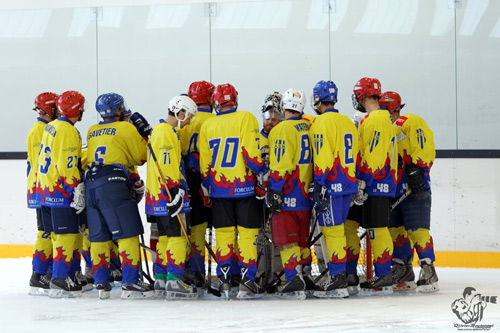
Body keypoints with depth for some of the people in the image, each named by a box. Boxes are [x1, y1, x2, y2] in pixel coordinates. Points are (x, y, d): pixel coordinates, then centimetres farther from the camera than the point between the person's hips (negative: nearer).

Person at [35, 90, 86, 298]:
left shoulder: (51, 127, 14)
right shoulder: (68, 131, -16)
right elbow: (68, 166, -20)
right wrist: (78, 190, -18)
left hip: (45, 191, 10)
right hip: (60, 192, -10)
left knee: (58, 233, 14)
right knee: (67, 234, -9)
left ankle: (64, 276, 18)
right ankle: (60, 282, -12)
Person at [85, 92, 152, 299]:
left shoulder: (92, 132, 19)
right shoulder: (126, 128, 1)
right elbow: (141, 156, 6)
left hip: (91, 185, 7)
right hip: (113, 184, -7)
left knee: (99, 236, 10)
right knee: (128, 233, -5)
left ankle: (101, 283, 10)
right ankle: (130, 283, -10)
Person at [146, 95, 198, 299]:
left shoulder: (159, 129, 20)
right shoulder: (168, 133, -14)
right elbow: (167, 167, -21)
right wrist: (175, 192, -23)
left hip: (157, 196, 10)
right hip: (168, 194, -10)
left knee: (165, 236, 14)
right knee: (177, 236, -10)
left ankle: (161, 280, 18)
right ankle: (174, 282, -13)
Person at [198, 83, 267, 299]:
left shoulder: (207, 126, 4)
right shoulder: (246, 119, -8)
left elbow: (204, 162, 8)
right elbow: (251, 152, -15)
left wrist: (206, 185, 19)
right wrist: (262, 172, -3)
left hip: (219, 188, 3)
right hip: (244, 186, -3)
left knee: (224, 233, 10)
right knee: (247, 232, 1)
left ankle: (224, 280, 10)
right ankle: (247, 280, -4)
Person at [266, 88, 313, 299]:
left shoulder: (282, 129, -12)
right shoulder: (309, 128, 10)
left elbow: (280, 164, -19)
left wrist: (274, 191, -16)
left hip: (287, 195, -7)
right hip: (306, 194, 7)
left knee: (287, 240, -6)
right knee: (302, 239, 14)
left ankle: (294, 281, -15)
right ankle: (300, 280, 18)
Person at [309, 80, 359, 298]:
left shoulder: (322, 122, -11)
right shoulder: (347, 122, 15)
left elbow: (323, 157, -18)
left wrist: (319, 187, -17)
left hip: (332, 185, -8)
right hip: (348, 183, 8)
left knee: (332, 230, -7)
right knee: (338, 229, 13)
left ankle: (338, 278, -9)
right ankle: (339, 276, 15)